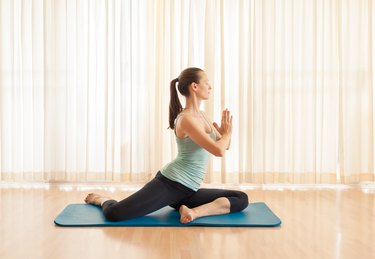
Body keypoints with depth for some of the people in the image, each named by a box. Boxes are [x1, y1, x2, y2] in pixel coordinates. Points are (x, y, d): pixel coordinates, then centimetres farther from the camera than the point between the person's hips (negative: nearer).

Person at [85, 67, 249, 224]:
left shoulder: (200, 115, 12)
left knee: (241, 200, -4)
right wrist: (227, 132, -4)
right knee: (114, 214, -19)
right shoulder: (186, 119, -16)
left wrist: (224, 129, -1)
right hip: (170, 182, -8)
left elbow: (224, 145, 20)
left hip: (187, 191, 8)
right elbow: (218, 150, -24)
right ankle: (102, 200, 17)